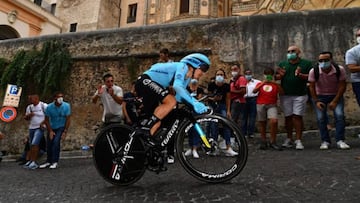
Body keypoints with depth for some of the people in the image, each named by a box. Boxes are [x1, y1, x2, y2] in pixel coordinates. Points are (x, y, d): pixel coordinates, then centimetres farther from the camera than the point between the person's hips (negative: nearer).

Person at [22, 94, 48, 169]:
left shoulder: (44, 106, -8)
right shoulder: (29, 107, 11)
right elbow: (26, 118, 18)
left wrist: (42, 123, -16)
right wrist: (28, 115, -4)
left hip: (40, 128, -6)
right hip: (31, 128, 6)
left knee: (34, 144, -17)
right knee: (31, 145, 11)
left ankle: (34, 162, -12)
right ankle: (30, 161, 20)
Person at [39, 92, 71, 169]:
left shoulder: (66, 106, -17)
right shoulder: (49, 107, -15)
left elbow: (68, 119, -12)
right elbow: (46, 120, -6)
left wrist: (65, 132, -15)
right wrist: (50, 131, -11)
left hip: (61, 127, -2)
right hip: (52, 128, 2)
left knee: (56, 142, -21)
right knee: (49, 144, 5)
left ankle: (55, 162, -11)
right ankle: (48, 161, 25)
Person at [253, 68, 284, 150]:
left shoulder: (275, 84, 11)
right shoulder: (260, 84, 14)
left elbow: (281, 93, -3)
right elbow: (254, 91, -4)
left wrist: (276, 84, -12)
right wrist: (262, 83, -12)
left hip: (272, 105, -1)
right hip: (260, 105, 1)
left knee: (274, 121, -19)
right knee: (262, 123, 5)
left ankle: (273, 142, -8)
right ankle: (263, 142, 16)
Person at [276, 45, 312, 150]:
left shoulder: (306, 63, 6)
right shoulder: (282, 64, 14)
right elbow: (276, 77, 13)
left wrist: (301, 75, -18)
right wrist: (280, 75, -8)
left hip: (300, 95, -2)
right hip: (285, 95, 3)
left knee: (297, 116, -7)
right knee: (288, 117, 5)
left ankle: (298, 140, -1)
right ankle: (289, 139, 15)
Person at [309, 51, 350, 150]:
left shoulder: (340, 70, -18)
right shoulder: (314, 71, -19)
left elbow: (342, 86, -11)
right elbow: (312, 87, -10)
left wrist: (335, 101, -17)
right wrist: (316, 101, -15)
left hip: (336, 95, 0)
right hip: (319, 96, 0)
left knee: (339, 115, -16)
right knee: (321, 118, -7)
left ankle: (340, 140, -8)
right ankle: (325, 141, 3)